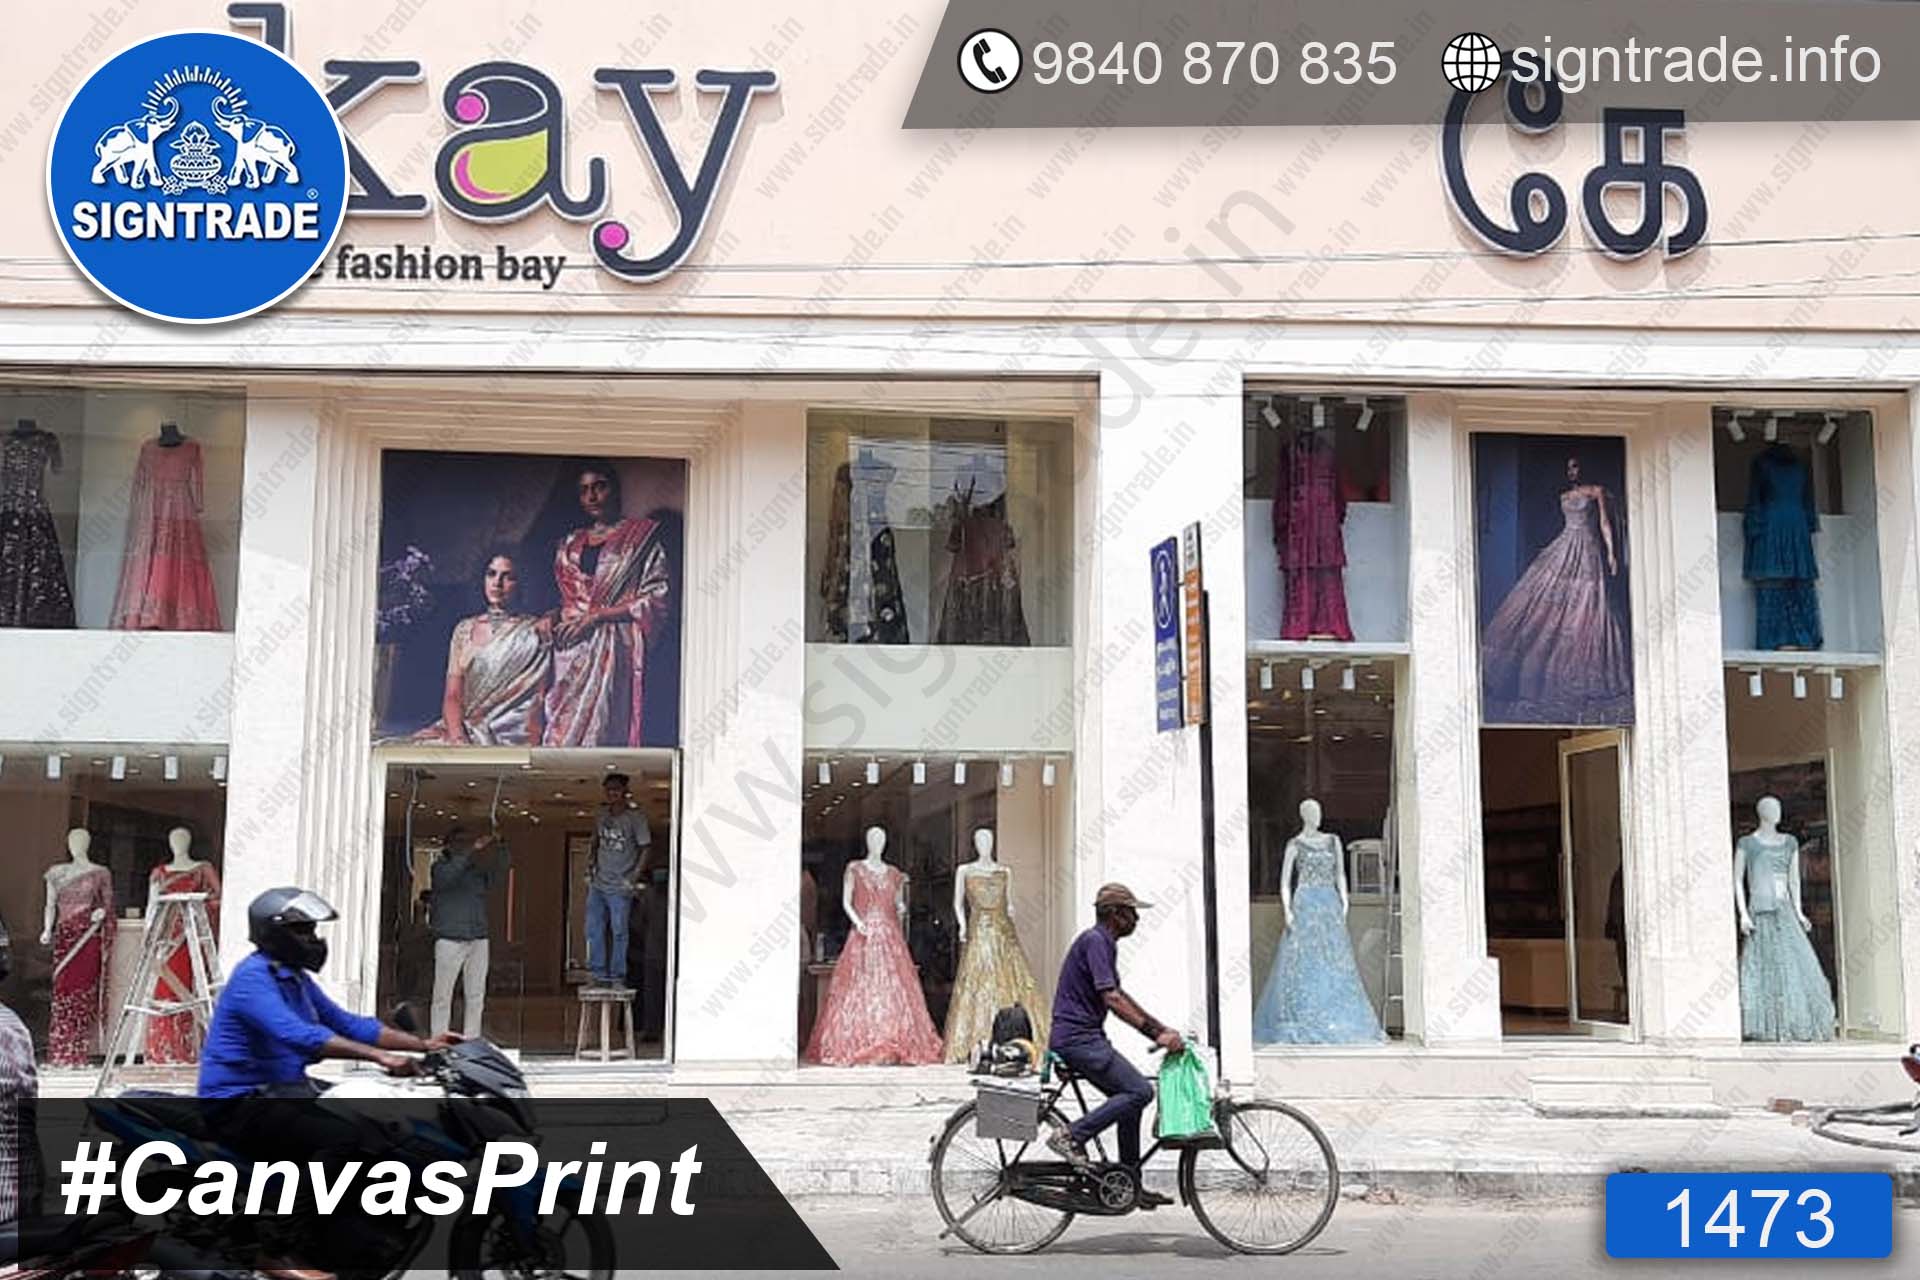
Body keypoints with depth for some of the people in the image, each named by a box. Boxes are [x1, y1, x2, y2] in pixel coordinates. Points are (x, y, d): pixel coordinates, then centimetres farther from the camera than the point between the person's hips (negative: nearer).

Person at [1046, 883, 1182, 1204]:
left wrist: (1161, 1028, 21)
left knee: (1130, 1096, 12)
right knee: (1139, 1091, -16)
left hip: (1085, 1038, 10)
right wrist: (1155, 1034, -22)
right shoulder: (1095, 941, -13)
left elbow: (1120, 997, 25)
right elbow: (1112, 999, -21)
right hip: (1077, 1038, -10)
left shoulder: (1104, 943, 18)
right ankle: (1072, 1135, -14)